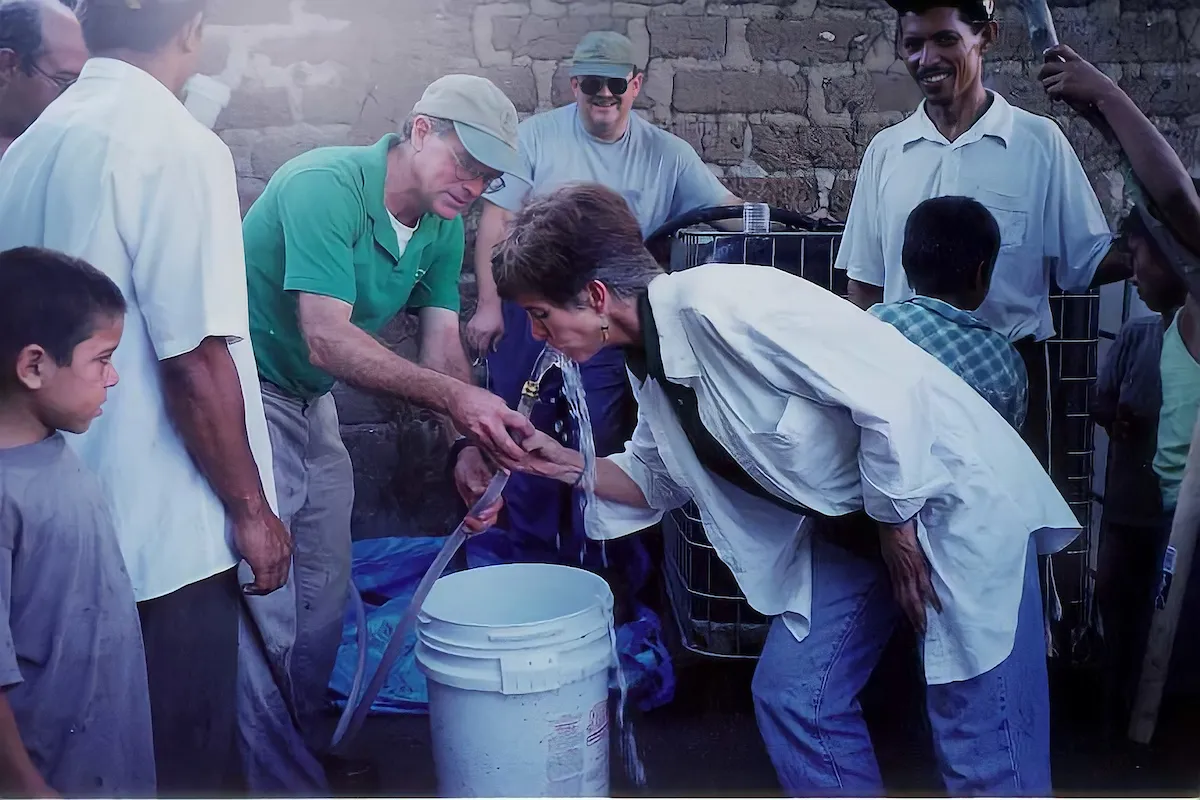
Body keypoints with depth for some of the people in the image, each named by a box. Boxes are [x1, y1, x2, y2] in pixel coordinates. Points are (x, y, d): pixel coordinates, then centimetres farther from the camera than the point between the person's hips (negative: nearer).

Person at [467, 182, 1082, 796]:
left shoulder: (719, 304, -27)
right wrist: (569, 465, 0)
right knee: (791, 697, 7)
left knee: (982, 743, -3)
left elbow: (894, 391, -27)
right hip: (851, 527, 9)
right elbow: (658, 480, 17)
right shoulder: (649, 360, 1)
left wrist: (896, 523, -17)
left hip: (951, 497, -8)